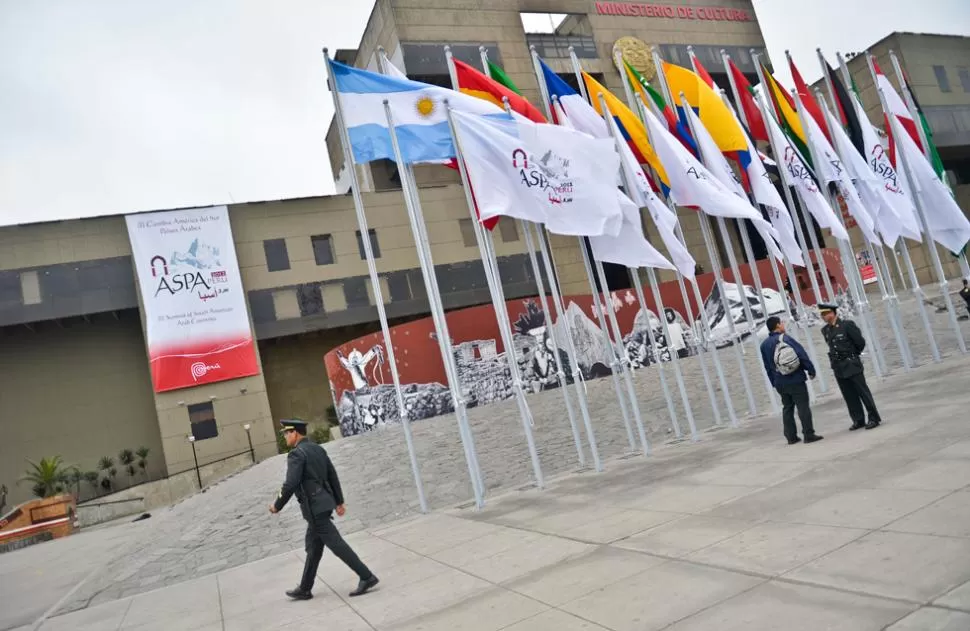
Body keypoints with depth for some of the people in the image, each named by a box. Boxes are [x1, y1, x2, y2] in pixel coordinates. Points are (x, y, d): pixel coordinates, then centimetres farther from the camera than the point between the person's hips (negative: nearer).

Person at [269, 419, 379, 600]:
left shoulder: (296, 454, -15)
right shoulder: (318, 449, 12)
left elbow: (290, 485, -21)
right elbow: (333, 476, 14)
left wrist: (277, 505, -6)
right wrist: (339, 501, 19)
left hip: (314, 507, -10)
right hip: (323, 502, 10)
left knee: (336, 543, -6)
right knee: (313, 547, 17)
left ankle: (367, 577, -5)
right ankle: (304, 589, 28)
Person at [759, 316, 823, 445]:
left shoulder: (764, 345, 7)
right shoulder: (785, 339, -10)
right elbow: (802, 355, -13)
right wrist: (811, 370, -3)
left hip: (780, 383, 6)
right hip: (796, 380, -6)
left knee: (787, 408, 12)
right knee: (803, 407, 0)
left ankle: (791, 437, 14)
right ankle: (809, 435, 0)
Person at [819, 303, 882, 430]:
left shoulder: (847, 325, -12)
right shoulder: (825, 330, 5)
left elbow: (861, 342, -7)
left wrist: (853, 355, 6)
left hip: (852, 364, -5)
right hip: (838, 367, 5)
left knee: (863, 392, 2)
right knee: (849, 396, 10)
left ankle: (874, 418, 11)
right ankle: (858, 420, 18)